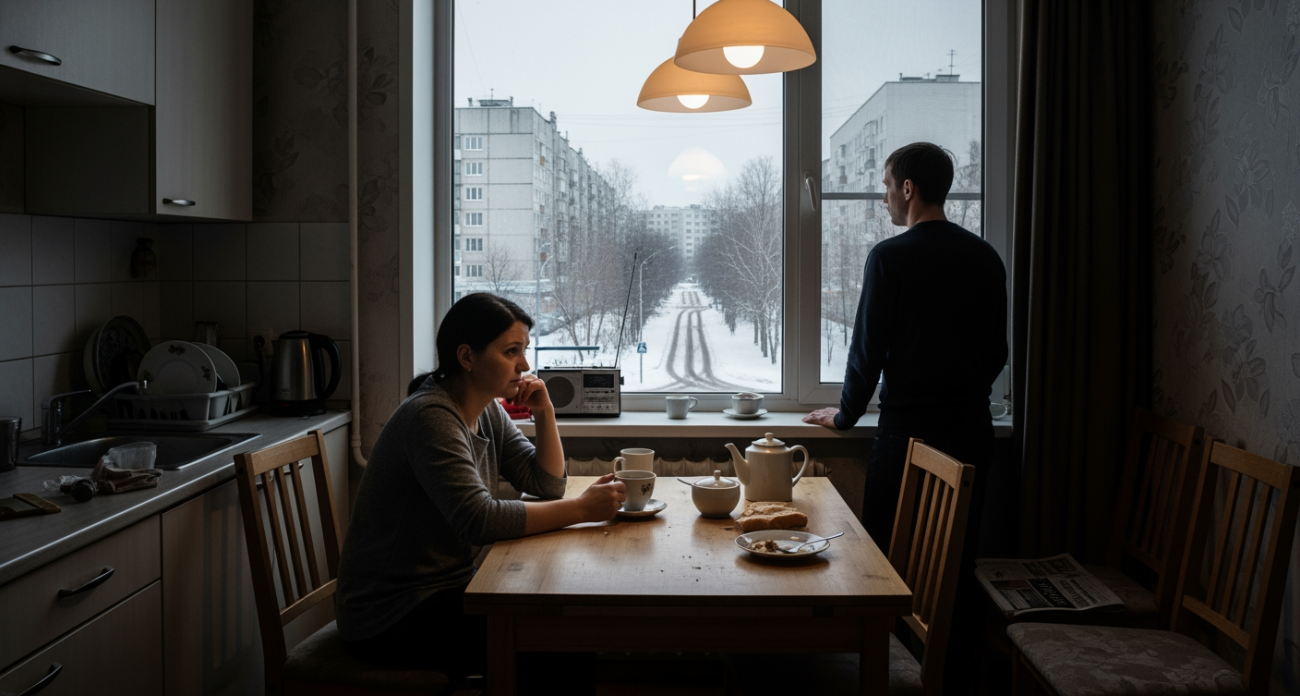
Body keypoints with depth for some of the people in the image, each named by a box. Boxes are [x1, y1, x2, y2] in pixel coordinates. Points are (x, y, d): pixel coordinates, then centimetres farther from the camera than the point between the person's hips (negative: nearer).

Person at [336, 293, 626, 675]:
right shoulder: (432, 417, -23)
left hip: (447, 587, 9)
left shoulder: (488, 412, 6)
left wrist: (544, 413, -6)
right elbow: (480, 521, -32)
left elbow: (547, 484, 8)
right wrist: (581, 509, -28)